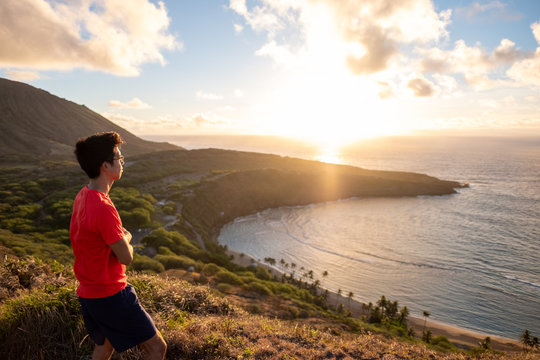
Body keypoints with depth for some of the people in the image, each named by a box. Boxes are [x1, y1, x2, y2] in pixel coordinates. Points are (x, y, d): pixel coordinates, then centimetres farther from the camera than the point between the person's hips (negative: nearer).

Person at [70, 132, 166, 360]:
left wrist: (120, 237, 0)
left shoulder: (82, 196, 2)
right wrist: (126, 239, -1)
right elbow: (126, 258, -20)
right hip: (111, 295, -10)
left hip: (88, 292, 10)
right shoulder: (103, 208, -29)